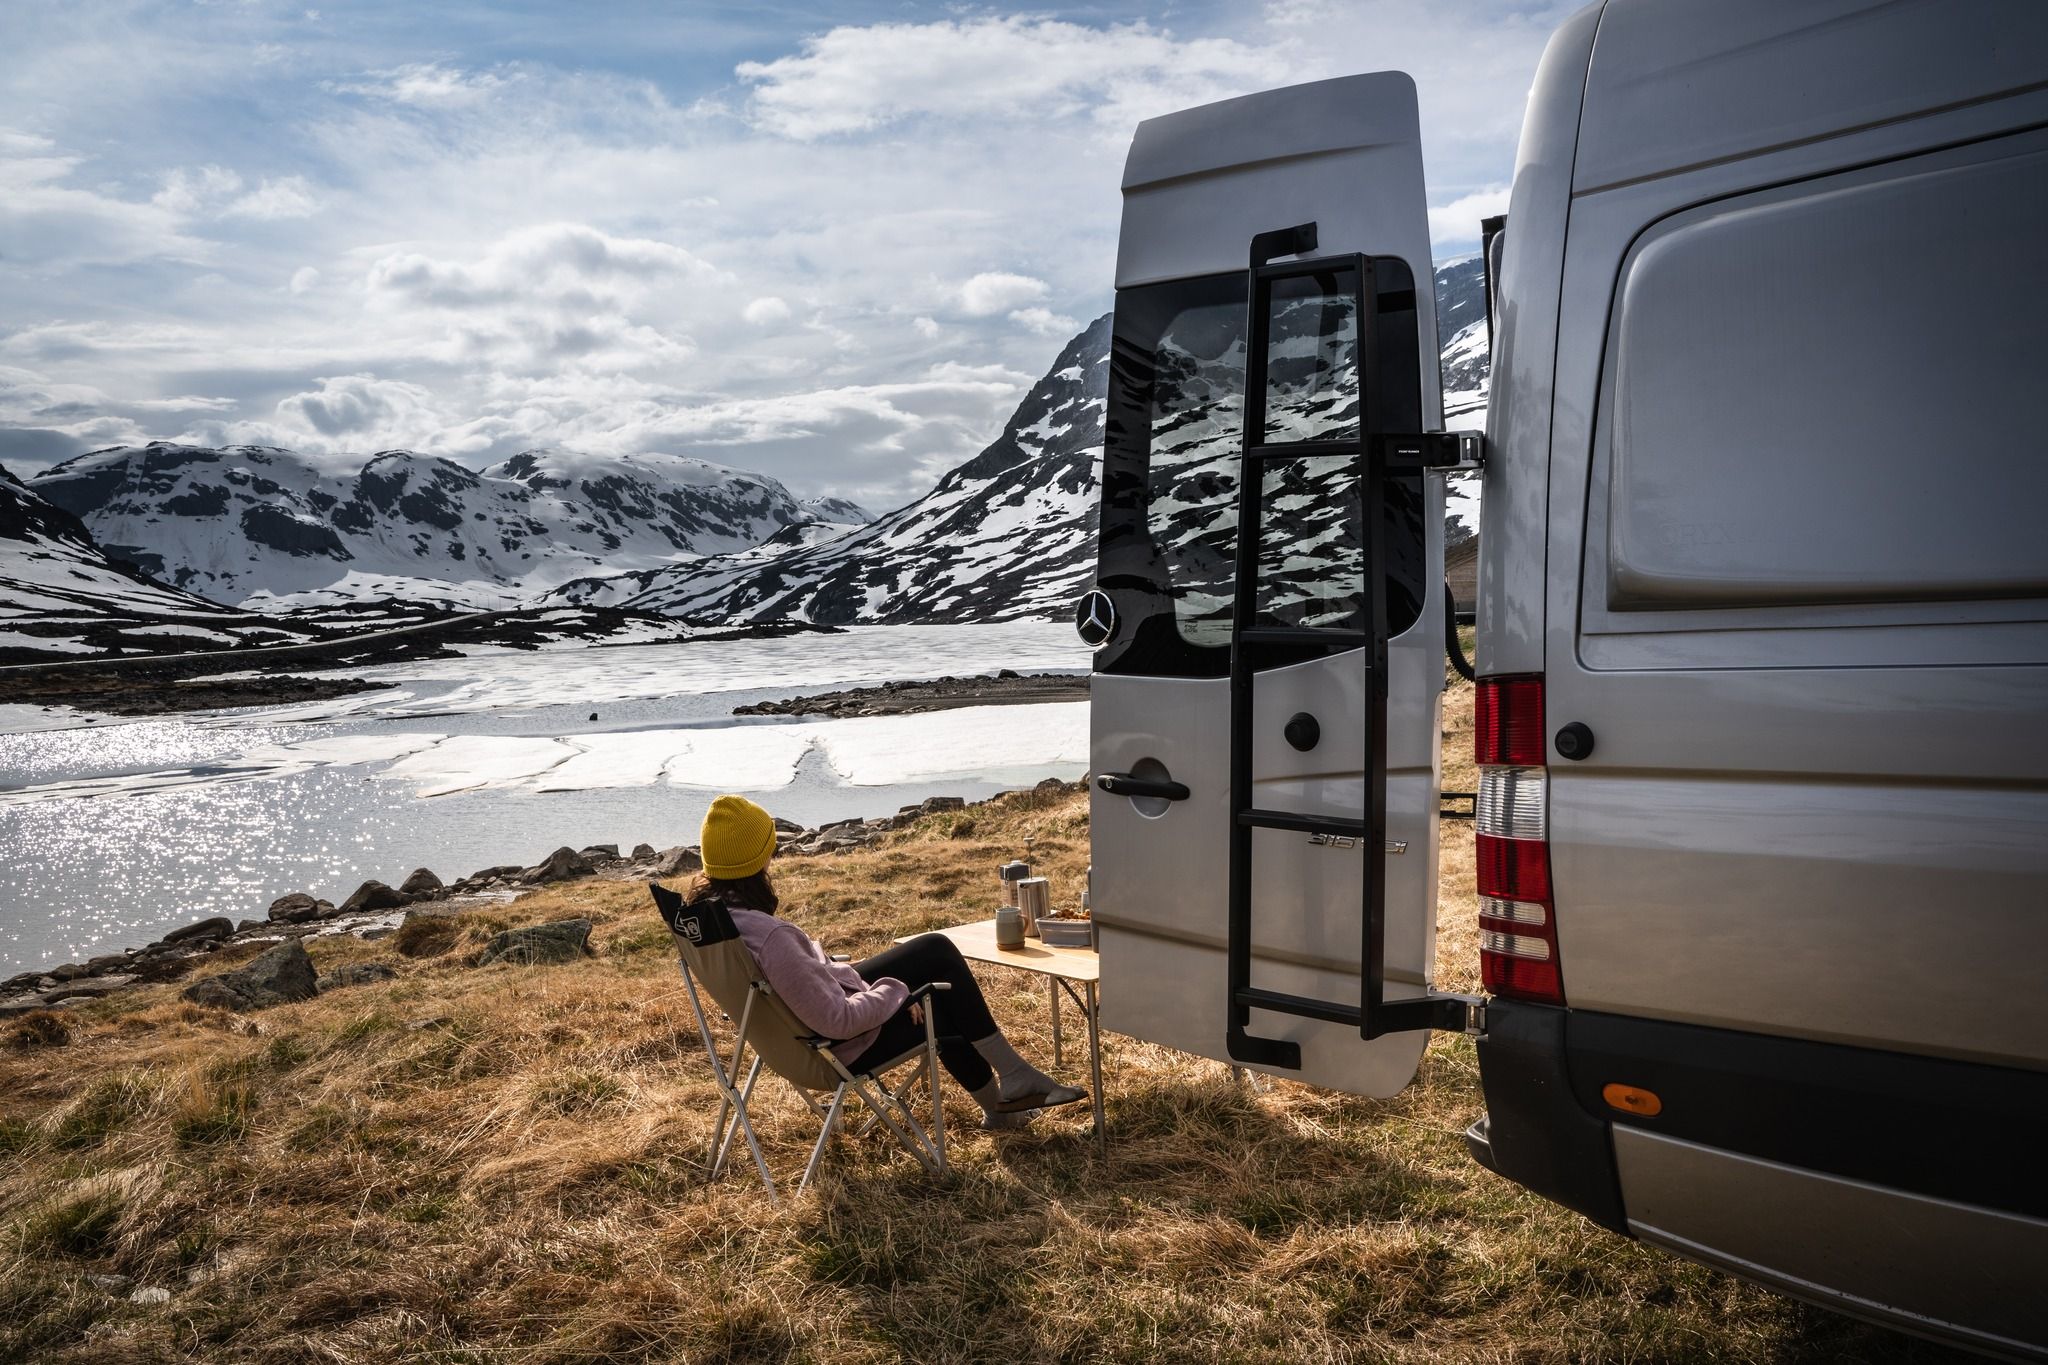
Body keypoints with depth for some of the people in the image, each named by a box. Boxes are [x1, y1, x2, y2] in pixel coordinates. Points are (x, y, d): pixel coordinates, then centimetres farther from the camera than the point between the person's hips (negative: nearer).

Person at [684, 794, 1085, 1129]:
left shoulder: (704, 908, -9)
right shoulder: (768, 936, -37)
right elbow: (837, 1021, -31)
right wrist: (893, 991, -15)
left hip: (794, 1024, 9)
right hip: (839, 1046, -9)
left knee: (936, 949, 15)